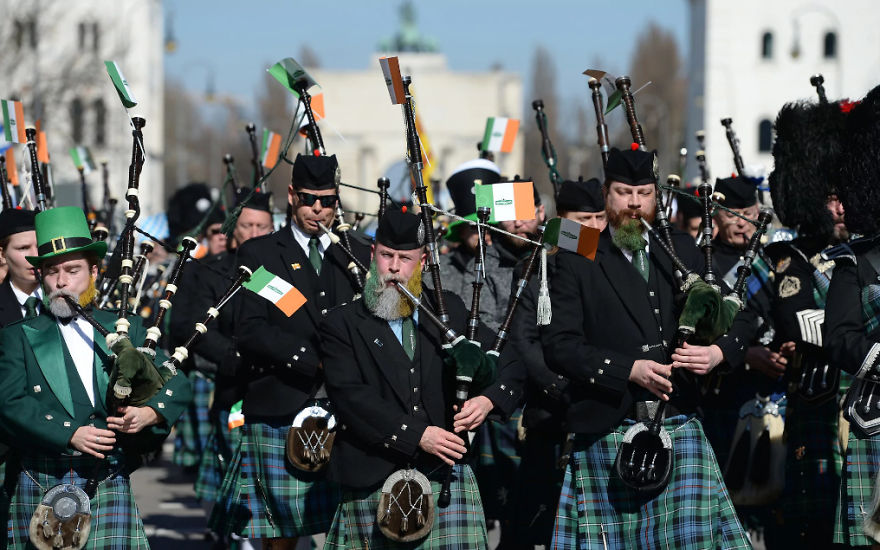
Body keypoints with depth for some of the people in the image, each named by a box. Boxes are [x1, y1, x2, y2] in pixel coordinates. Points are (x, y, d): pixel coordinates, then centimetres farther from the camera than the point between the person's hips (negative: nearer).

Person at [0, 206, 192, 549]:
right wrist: (70, 433, -19)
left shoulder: (127, 330, 13)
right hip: (41, 490, -1)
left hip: (110, 490, 1)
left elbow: (176, 385, 8)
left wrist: (150, 413, -14)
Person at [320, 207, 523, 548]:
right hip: (373, 483, -2)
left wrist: (488, 399, -7)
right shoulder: (343, 325, 2)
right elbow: (350, 396, -11)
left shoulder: (449, 310, 11)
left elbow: (508, 365, 16)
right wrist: (416, 435, -18)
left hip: (445, 475, 2)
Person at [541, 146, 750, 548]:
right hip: (607, 435, -3)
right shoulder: (578, 262, 1)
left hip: (680, 429, 3)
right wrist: (630, 369, -18)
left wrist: (717, 352, -7)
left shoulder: (682, 251, 13)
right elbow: (558, 345, -8)